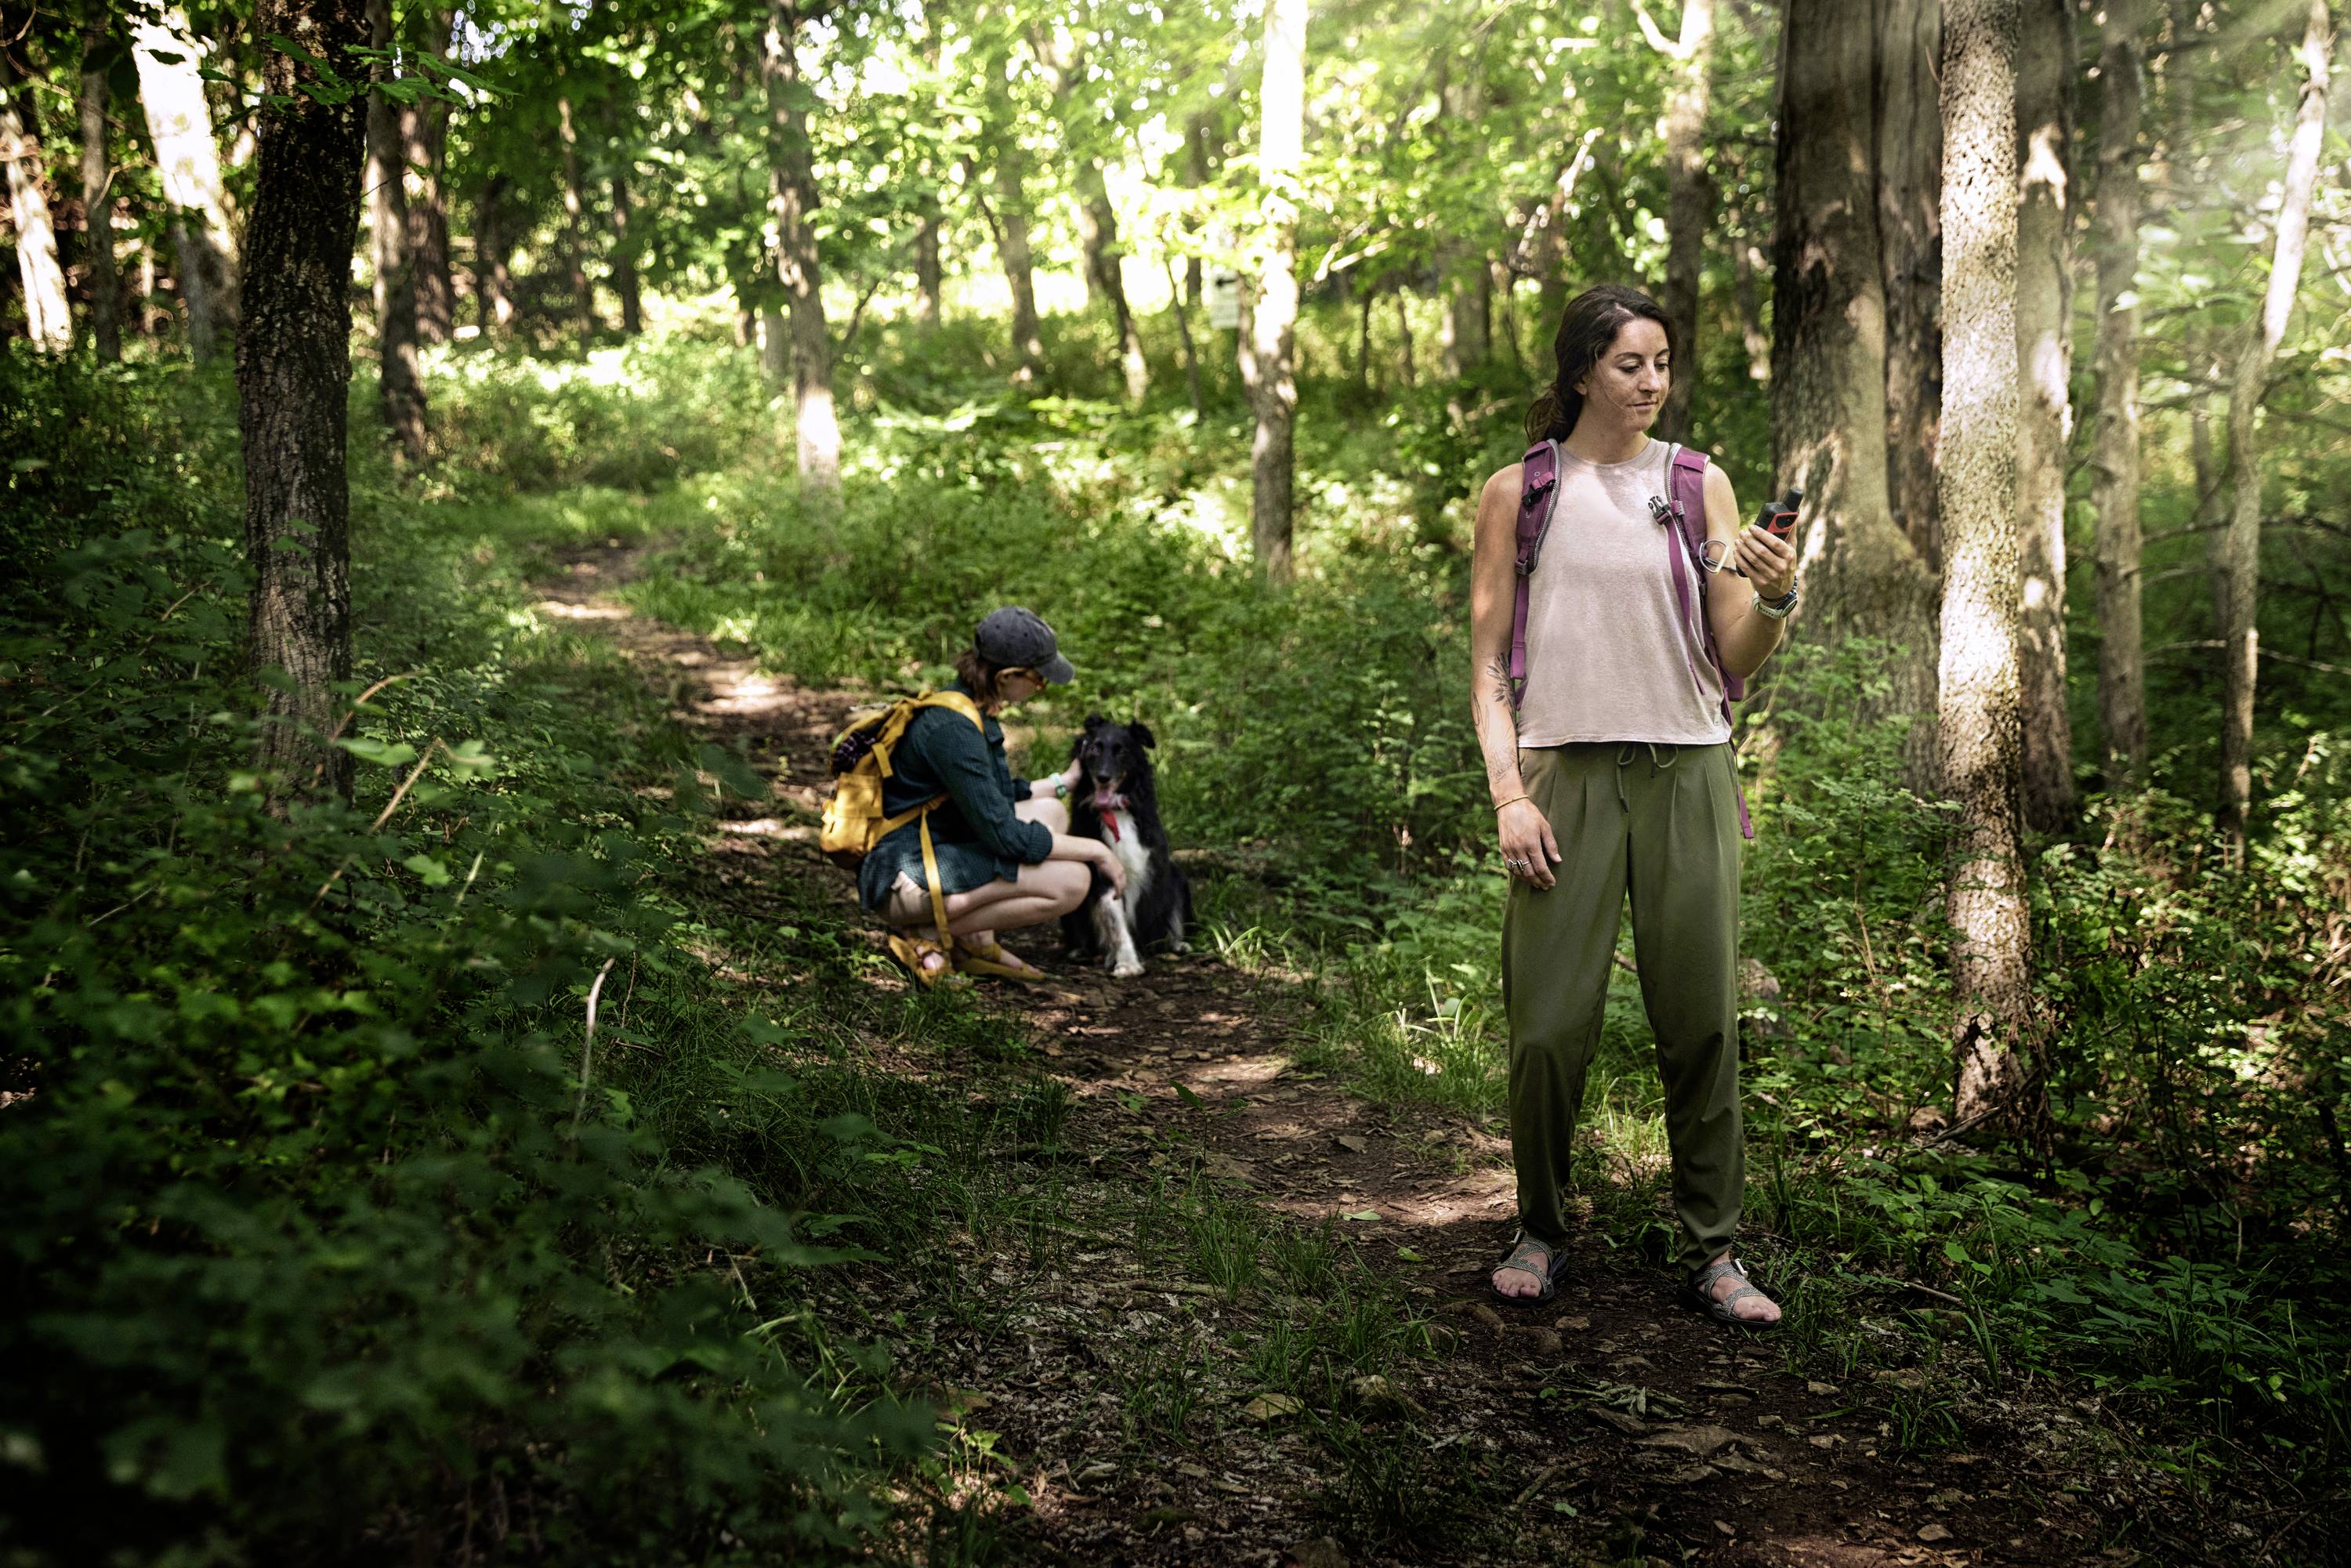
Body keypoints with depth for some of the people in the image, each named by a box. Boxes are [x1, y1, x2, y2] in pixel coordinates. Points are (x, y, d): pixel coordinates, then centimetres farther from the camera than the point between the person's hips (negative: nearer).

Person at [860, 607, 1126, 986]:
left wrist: (1065, 781, 30)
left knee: (1051, 811, 14)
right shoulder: (952, 728, -22)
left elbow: (993, 799, 24)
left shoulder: (968, 709, 8)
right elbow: (1007, 836, -21)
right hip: (905, 880, -10)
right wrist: (1096, 850, -11)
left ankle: (976, 942, 5)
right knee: (1072, 880, -16)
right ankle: (929, 934, -7)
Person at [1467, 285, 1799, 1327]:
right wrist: (1509, 796, -6)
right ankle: (1541, 1230, 17)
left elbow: (1736, 661, 6)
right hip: (1567, 772, -1)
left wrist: (1777, 599, -15)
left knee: (1702, 1019, 1)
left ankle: (1713, 1250, 14)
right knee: (1550, 1025, -4)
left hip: (1687, 772, 2)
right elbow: (1488, 667, 6)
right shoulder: (1518, 494, 6)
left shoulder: (1698, 485, 9)